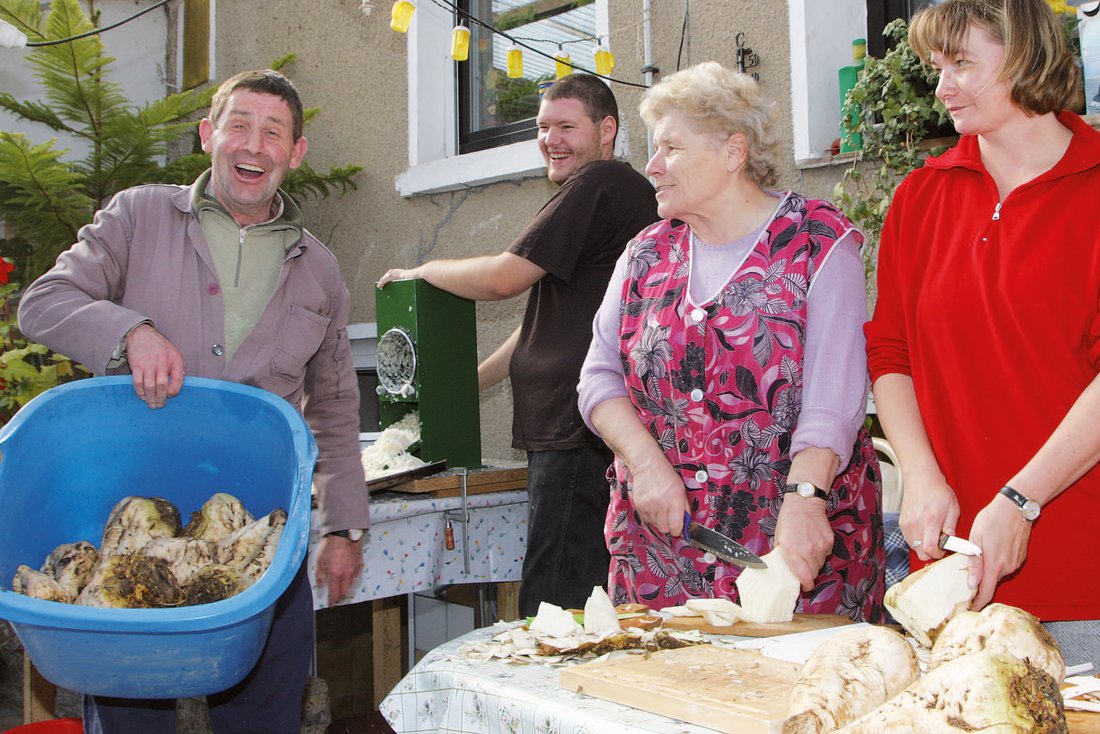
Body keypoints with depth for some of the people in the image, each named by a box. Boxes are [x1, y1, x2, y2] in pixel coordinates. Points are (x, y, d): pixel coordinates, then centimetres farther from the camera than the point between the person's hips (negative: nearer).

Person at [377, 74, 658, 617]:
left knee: (553, 611, -9)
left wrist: (423, 270, 4)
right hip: (570, 430, 11)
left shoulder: (600, 183, -10)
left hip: (577, 434, -11)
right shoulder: (623, 190, 24)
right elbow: (554, 322, 27)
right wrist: (468, 381, 26)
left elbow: (504, 278, -14)